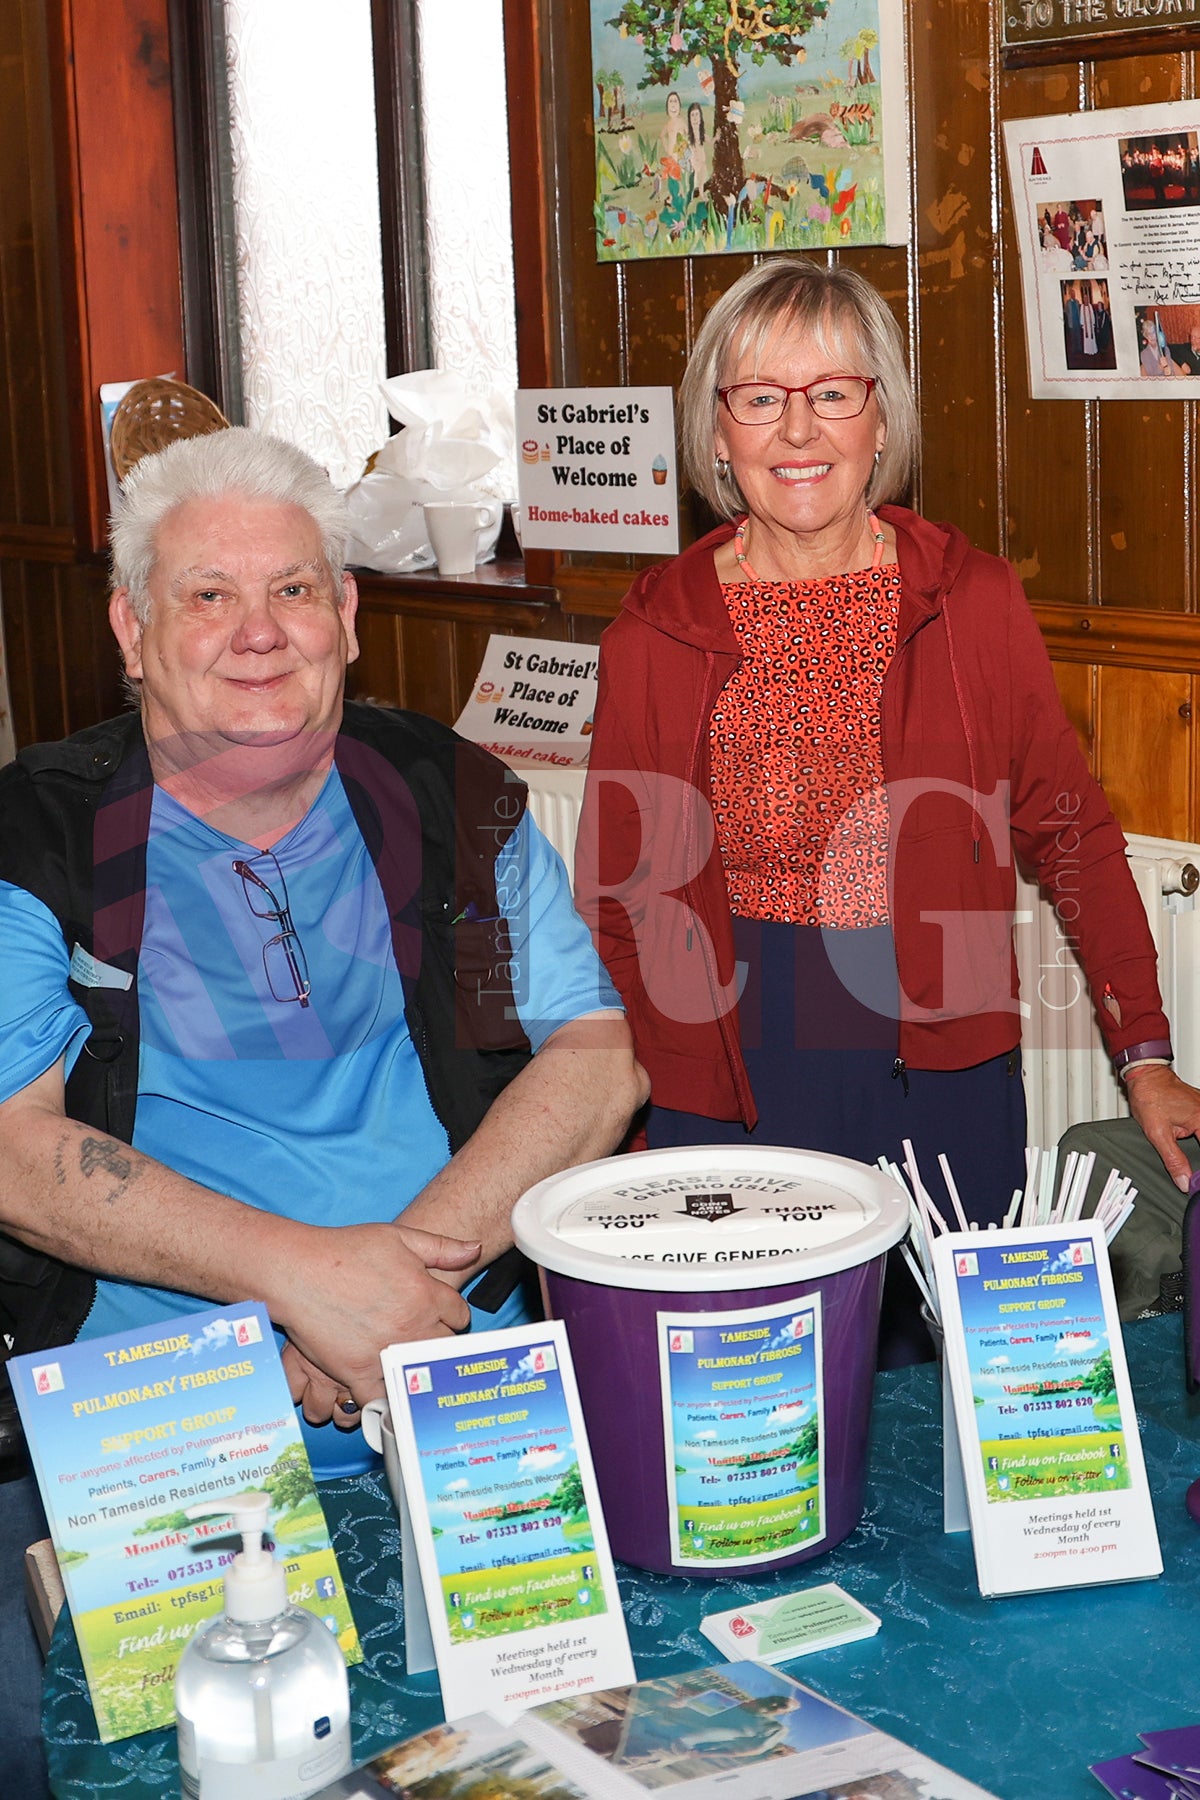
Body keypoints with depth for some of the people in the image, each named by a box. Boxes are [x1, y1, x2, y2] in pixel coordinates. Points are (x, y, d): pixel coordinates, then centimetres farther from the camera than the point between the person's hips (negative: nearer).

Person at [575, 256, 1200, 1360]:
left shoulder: (973, 600, 0)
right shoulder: (655, 635, -1)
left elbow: (1071, 831, 2)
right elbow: (615, 888, 4)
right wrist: (678, 1071, -7)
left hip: (942, 1065, 1)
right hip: (734, 1076, 0)